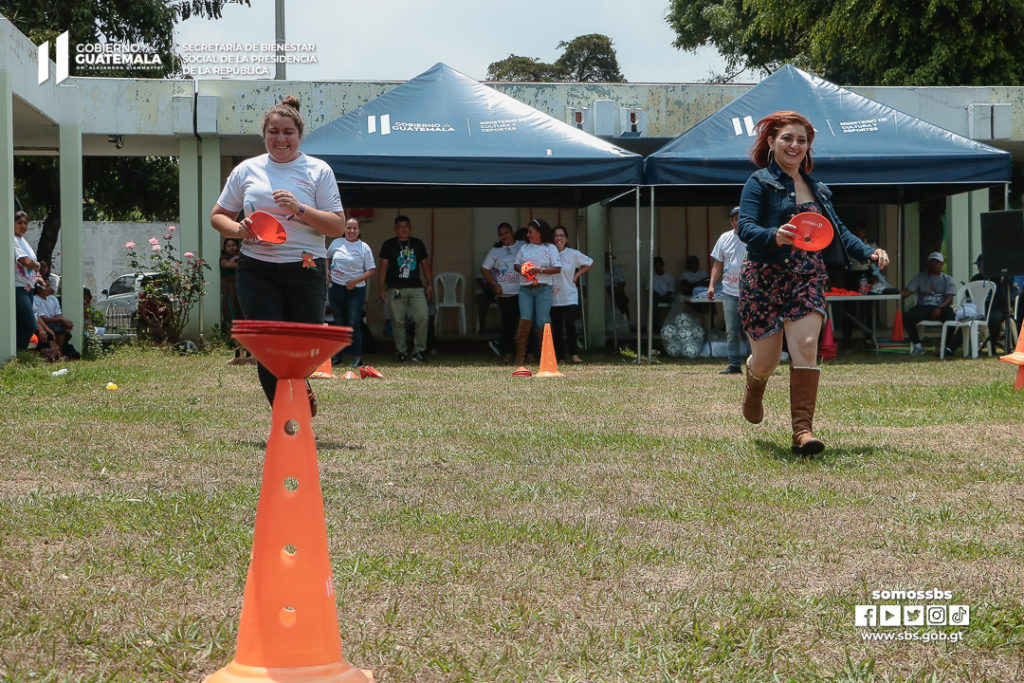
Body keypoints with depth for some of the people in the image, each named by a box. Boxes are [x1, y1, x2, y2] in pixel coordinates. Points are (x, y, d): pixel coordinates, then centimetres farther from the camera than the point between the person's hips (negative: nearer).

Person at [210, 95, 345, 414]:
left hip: (305, 269, -1)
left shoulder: (318, 171, 5)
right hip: (256, 270, 1)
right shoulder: (247, 170, 11)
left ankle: (301, 388, 35)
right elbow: (218, 216, 18)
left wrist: (300, 209, -14)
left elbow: (337, 226, 1)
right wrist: (238, 229, -4)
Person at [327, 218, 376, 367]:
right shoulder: (337, 243, 7)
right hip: (336, 288, 3)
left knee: (353, 323, -10)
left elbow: (371, 270, -3)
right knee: (339, 323, 10)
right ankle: (338, 354, 19)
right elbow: (327, 257, 26)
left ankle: (357, 356, -9)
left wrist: (356, 280, -14)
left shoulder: (364, 247, -2)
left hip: (356, 290, -3)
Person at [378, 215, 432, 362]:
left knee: (423, 317, -12)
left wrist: (429, 285, 11)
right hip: (395, 289, -2)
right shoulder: (389, 245, 6)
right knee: (398, 321, -1)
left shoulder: (418, 244, 14)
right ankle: (401, 352, 11)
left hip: (416, 288, 2)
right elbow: (383, 267, 5)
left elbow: (425, 265, 19)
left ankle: (418, 351, -5)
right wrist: (382, 289, -1)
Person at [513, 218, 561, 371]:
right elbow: (517, 264, 22)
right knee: (525, 320, -9)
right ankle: (520, 354, -9)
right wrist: (522, 270, -1)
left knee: (542, 321, -6)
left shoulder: (550, 248, 4)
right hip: (525, 289, 3)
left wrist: (539, 270, -12)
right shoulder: (525, 247, 18)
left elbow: (557, 268, -2)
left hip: (543, 289, -3)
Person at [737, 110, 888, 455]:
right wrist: (775, 236, -37)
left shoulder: (817, 189, 15)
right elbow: (745, 227, -17)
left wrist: (869, 252, 2)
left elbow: (837, 231, 18)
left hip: (807, 279, 4)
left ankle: (802, 431, -19)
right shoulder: (760, 182, -4)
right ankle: (753, 387, 42)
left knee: (805, 345, -17)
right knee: (766, 360, 3)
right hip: (764, 278, -4)